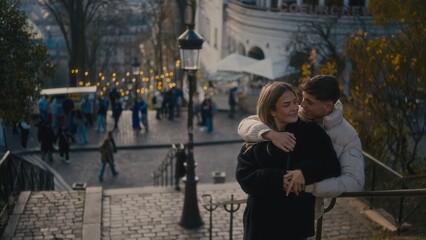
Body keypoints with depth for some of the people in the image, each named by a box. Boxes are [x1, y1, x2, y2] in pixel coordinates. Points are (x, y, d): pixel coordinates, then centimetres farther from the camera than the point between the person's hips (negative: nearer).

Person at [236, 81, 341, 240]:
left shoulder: (311, 132, -3)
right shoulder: (256, 139, -1)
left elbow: (333, 166, -8)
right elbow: (243, 176, -10)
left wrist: (305, 171, -26)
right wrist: (279, 179, -24)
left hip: (296, 222, -1)